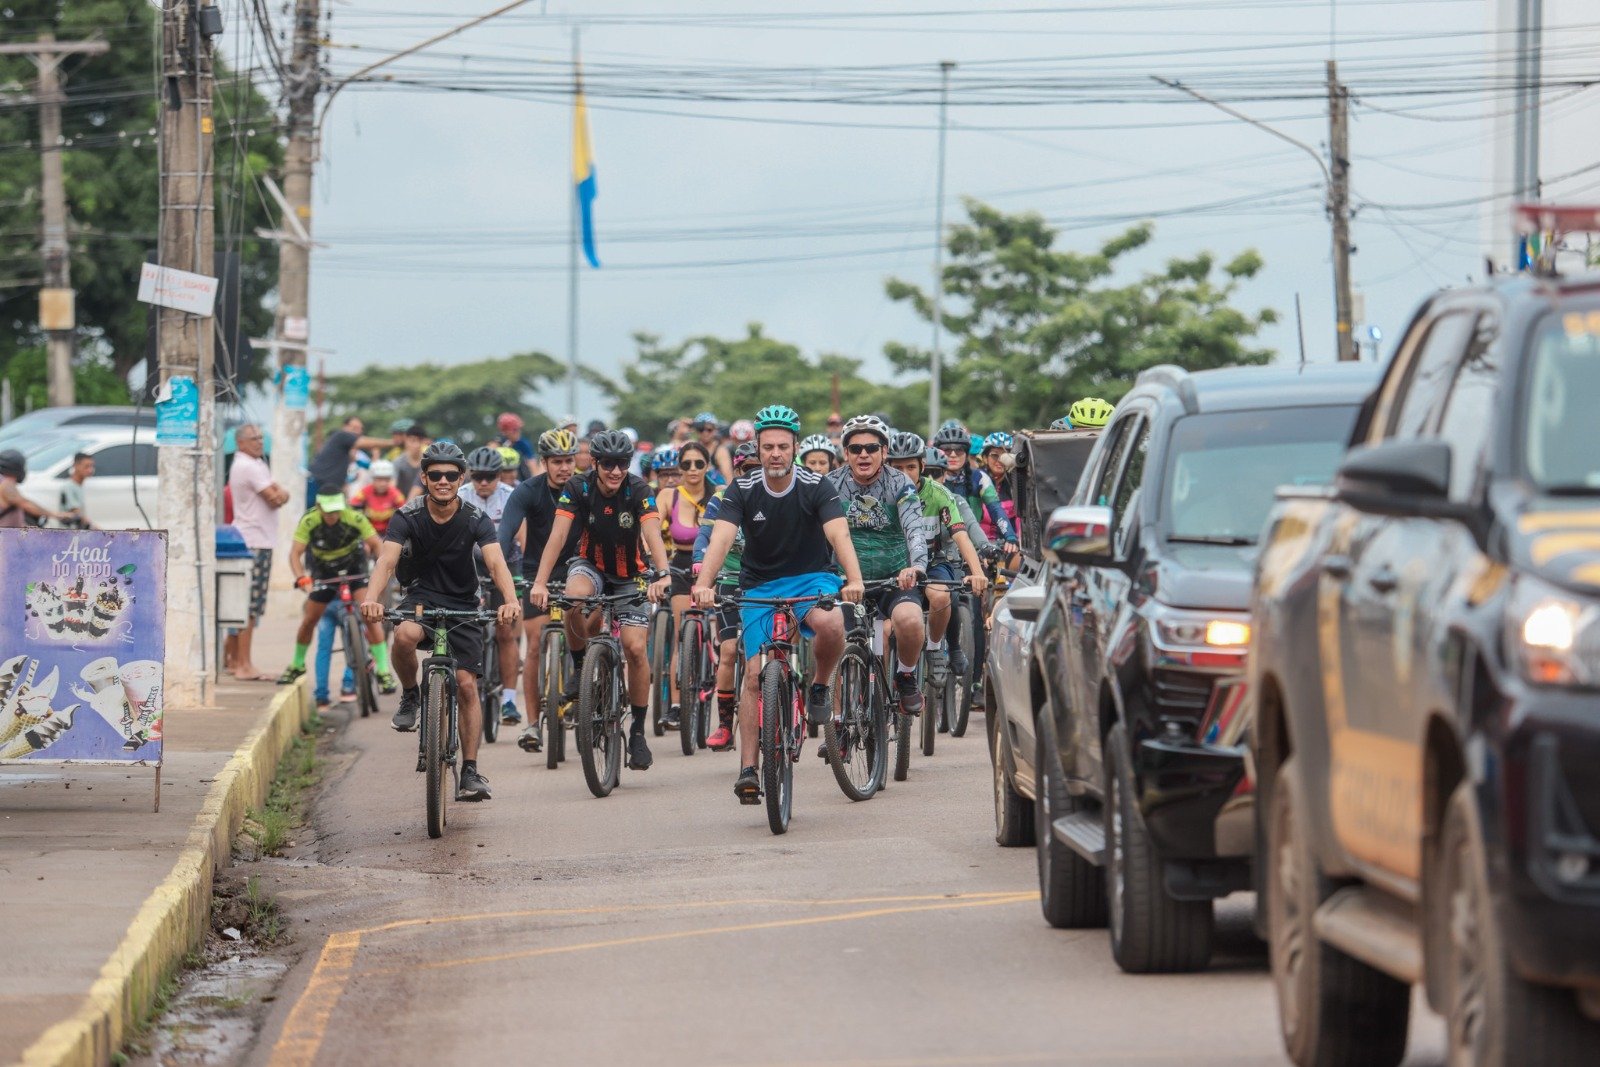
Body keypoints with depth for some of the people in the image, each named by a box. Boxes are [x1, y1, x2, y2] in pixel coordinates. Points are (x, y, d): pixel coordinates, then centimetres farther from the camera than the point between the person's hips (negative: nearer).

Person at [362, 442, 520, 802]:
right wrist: (371, 598, -49)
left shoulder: (476, 520, -15)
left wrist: (510, 600, -49)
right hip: (421, 596, -1)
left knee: (467, 684, -7)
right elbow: (387, 559, -29)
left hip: (462, 604, 1)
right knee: (405, 635, -36)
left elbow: (496, 563, -29)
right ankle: (410, 696, -6)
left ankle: (470, 771, 3)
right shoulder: (407, 517, -15)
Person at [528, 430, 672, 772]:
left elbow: (653, 534, -34)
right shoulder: (578, 489, -18)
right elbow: (558, 535, -27)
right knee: (575, 597, -36)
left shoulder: (637, 490, -20)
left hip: (629, 576, 0)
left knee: (635, 647, -14)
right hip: (591, 565, 0)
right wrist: (540, 583, -40)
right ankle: (579, 667, -10)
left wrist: (662, 575, -52)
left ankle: (638, 732, 1)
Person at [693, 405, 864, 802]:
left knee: (831, 625, -35)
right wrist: (703, 584, -41)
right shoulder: (742, 491, -9)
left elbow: (839, 534, -25)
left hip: (811, 578, -1)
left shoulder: (816, 487, -11)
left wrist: (854, 579, -44)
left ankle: (820, 685, -4)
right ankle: (748, 769, -6)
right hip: (761, 586, 1)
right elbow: (721, 539, -22)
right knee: (756, 675, -11)